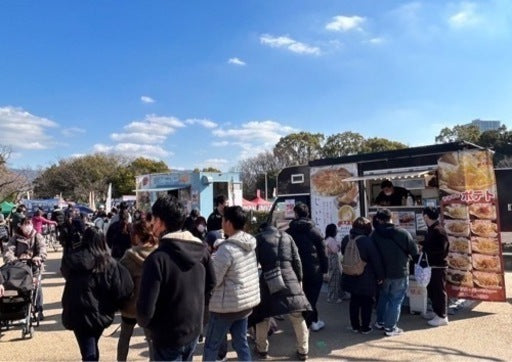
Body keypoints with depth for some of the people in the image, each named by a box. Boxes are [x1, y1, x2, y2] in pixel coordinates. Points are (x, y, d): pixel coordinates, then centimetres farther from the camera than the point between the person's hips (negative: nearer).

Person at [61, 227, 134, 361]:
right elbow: (121, 289, -18)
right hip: (100, 312, 0)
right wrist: (112, 307, 0)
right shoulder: (108, 262, -14)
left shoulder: (71, 259, -5)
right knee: (92, 348, 25)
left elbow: (65, 274, 17)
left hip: (77, 314, 0)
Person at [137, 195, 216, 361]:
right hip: (194, 330, 6)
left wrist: (144, 323, -3)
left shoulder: (157, 258, -27)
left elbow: (145, 308, -24)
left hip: (169, 338, -6)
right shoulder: (201, 249, -6)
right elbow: (210, 283, 7)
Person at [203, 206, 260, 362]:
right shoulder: (250, 243, 1)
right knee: (241, 343, 17)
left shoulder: (226, 249, -23)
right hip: (246, 301, 7)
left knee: (211, 346, 10)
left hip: (227, 305, -7)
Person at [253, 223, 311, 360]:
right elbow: (297, 261, 9)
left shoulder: (259, 238, 6)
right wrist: (299, 280, 15)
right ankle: (303, 351, 21)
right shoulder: (287, 237, 13)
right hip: (290, 279, 2)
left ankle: (262, 349, 26)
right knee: (298, 318, 14)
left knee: (262, 316, 16)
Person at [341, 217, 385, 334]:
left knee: (354, 301, 16)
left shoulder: (346, 239, 0)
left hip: (350, 277, 6)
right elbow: (376, 260, -15)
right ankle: (365, 327, 16)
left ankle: (355, 326, 24)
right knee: (366, 302, 8)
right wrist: (380, 276, -5)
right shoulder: (367, 241, -20)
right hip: (366, 278, -6)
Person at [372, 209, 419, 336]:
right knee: (395, 300, 7)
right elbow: (414, 251, -5)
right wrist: (408, 256, 15)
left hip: (383, 272, 3)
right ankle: (390, 327, 13)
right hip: (400, 273, -3)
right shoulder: (403, 233, -15)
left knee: (383, 297, 22)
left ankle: (380, 322, 31)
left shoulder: (375, 234, -7)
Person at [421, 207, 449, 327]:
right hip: (432, 265, 10)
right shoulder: (431, 229, 13)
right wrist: (423, 244, 5)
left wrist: (424, 249, -18)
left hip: (438, 266, -10)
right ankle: (436, 312, 31)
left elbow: (441, 248, -24)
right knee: (432, 289, 18)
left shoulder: (438, 230, -18)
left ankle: (442, 316, 8)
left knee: (439, 290, -1)